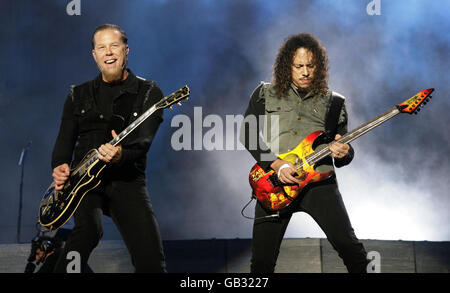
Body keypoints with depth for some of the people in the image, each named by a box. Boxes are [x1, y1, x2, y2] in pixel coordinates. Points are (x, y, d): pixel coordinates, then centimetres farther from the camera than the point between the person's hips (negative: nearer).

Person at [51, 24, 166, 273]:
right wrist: (60, 166, -7)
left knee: (151, 261, -14)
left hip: (127, 180, -1)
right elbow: (65, 140, 15)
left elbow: (144, 140, -9)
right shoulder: (79, 95, 16)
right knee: (88, 229, -31)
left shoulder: (148, 93, 6)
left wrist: (121, 155, -31)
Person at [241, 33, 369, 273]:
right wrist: (277, 164, -11)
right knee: (261, 261, 0)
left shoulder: (333, 102, 13)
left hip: (319, 181, 0)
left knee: (348, 245, -13)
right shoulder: (265, 93, 11)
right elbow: (248, 133, 2)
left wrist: (342, 153, -11)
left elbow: (345, 156, 15)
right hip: (275, 182, 0)